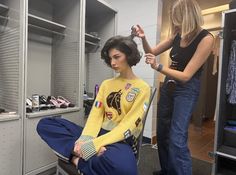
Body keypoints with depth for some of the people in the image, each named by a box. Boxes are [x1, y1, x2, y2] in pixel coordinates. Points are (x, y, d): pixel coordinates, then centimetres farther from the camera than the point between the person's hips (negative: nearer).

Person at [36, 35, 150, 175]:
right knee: (45, 124, -6)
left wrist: (93, 144, -22)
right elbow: (95, 115, 3)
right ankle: (91, 154, -22)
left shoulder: (143, 88, -4)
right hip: (98, 134, 6)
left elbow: (127, 127, -14)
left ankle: (79, 159, -16)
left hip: (122, 141, -5)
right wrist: (85, 139, -16)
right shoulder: (106, 84, 12)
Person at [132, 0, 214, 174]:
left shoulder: (205, 38, -16)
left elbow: (186, 76, -20)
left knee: (177, 139, -12)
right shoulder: (178, 35, 0)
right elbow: (152, 52, 8)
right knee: (162, 133, 14)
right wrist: (143, 38, -9)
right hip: (168, 86, 6)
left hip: (186, 90, -6)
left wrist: (158, 66, -24)